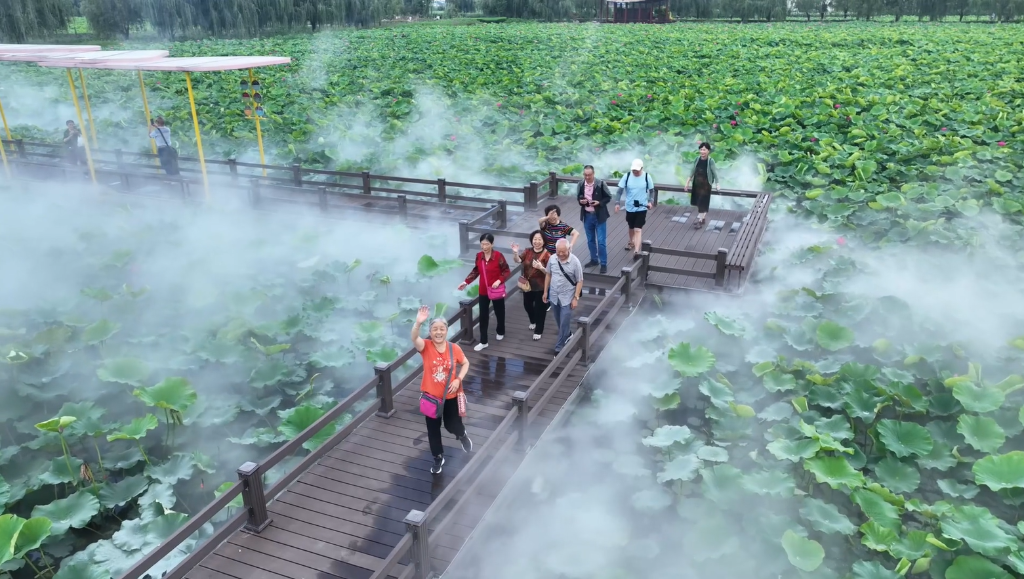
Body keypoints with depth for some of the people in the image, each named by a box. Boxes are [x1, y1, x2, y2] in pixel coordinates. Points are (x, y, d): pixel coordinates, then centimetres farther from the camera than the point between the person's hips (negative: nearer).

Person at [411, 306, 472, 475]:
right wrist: (418, 322, -57)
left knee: (452, 425, 12)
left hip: (450, 396, 0)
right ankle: (438, 457, 34)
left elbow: (465, 363, 5)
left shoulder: (454, 348, -10)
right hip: (431, 396, 0)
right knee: (433, 429, 11)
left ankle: (462, 435, 49)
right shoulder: (425, 347, -16)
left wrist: (458, 379, -11)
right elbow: (414, 338, -37)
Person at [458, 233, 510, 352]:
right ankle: (483, 342, 13)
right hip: (483, 291, 3)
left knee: (499, 312, 18)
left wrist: (499, 281, -27)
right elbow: (475, 271, 7)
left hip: (497, 291, -3)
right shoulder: (479, 256, -5)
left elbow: (507, 271, -12)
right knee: (483, 316, 5)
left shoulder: (498, 256, -18)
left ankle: (500, 332, 45)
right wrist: (466, 282, 0)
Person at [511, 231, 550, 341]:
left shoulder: (547, 255, -15)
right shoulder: (527, 251, -2)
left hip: (541, 287, -5)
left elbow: (549, 272, -16)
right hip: (527, 285, 5)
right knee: (527, 305, 21)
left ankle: (538, 331, 22)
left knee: (540, 308, 5)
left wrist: (541, 267, -33)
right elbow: (517, 260, -16)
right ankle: (533, 321, 50)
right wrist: (515, 252, -35)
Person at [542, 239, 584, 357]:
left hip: (567, 297, -4)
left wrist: (576, 298, -14)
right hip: (554, 296, 5)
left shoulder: (575, 262, -18)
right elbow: (548, 275, 7)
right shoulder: (552, 259, -7)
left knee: (564, 323, -2)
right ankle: (567, 334, 48)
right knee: (559, 321, 20)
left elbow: (579, 281, -12)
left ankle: (559, 348, 10)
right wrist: (545, 291, 9)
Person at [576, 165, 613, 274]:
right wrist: (580, 201, -12)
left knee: (601, 241, -2)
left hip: (599, 216, -4)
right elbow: (578, 197, 11)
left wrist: (599, 202, -21)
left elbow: (608, 197, -4)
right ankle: (594, 260, 32)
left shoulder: (601, 184, -12)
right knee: (590, 240, 16)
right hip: (587, 216, 4)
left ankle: (603, 264, 7)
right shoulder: (580, 185, -2)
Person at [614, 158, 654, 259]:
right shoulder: (627, 176, -8)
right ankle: (631, 242, 47)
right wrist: (617, 203, -9)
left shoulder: (647, 176, -10)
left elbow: (651, 190, 4)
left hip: (642, 207, -3)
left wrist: (650, 201, -7)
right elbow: (620, 190, -3)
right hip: (630, 207, 3)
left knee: (638, 229, -12)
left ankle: (636, 251, -17)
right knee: (631, 227, 21)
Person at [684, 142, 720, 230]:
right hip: (697, 183, 5)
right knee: (698, 202, 14)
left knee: (703, 203, -1)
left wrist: (717, 185, -11)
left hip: (706, 184, -5)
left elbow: (715, 173, -10)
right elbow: (693, 171, 7)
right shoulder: (697, 159, -2)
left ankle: (700, 221, 5)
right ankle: (701, 218, 29)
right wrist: (687, 182, 8)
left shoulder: (710, 161, -15)